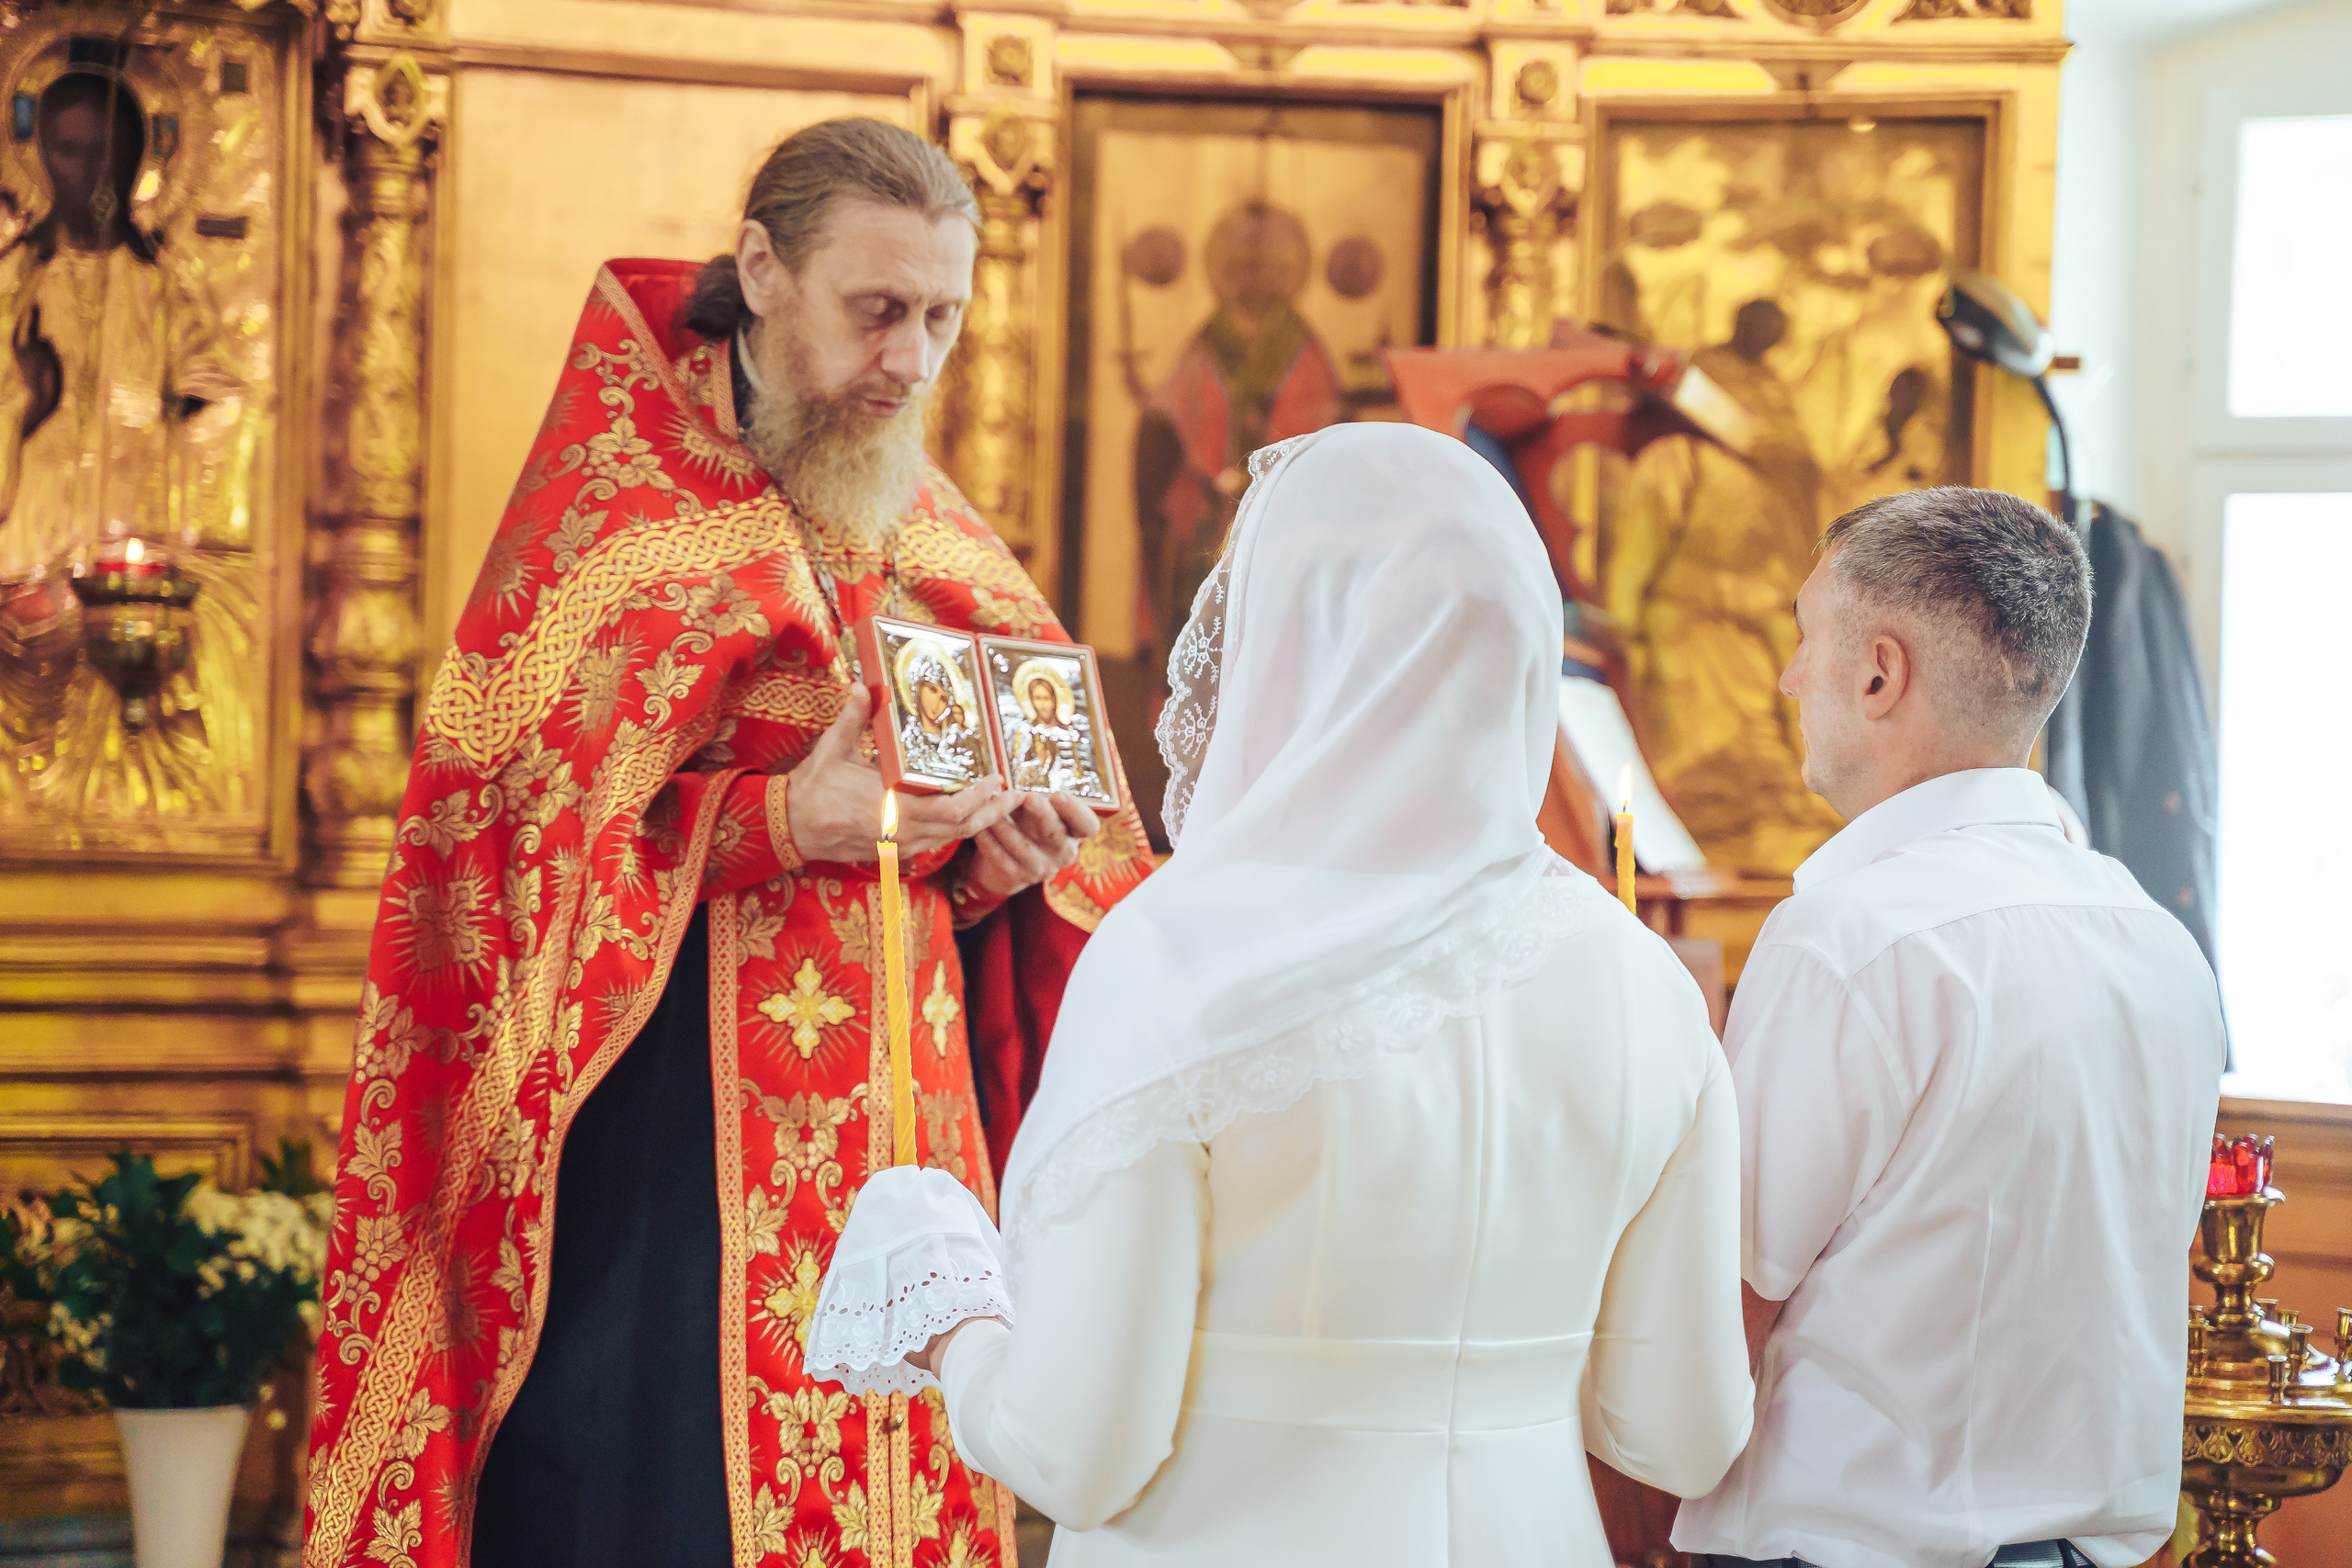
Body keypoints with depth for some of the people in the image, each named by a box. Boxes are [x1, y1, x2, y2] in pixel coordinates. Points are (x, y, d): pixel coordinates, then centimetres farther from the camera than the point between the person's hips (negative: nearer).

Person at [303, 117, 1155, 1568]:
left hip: (895, 1127, 5)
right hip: (665, 1116, -5)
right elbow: (504, 807, -9)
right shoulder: (616, 498, -2)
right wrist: (784, 821, -20)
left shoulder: (928, 536, 14)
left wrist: (1001, 854, -7)